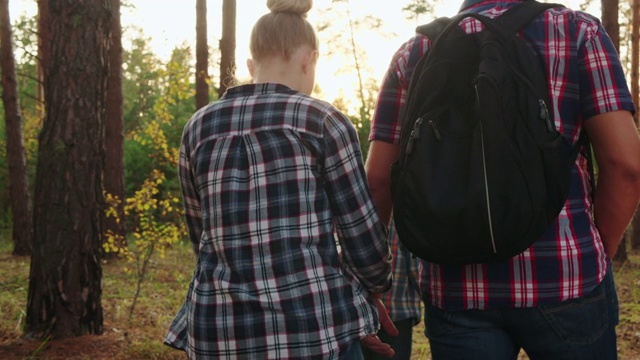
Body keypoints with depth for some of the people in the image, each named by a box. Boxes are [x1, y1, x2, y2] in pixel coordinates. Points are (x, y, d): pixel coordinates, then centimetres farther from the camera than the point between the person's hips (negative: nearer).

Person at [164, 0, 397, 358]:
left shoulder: (199, 128, 8)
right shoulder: (324, 121, -3)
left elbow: (204, 237, 13)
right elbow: (363, 235, -1)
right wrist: (374, 289, 19)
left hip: (220, 331, 4)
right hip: (316, 328, -4)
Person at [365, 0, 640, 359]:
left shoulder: (415, 52, 8)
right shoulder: (579, 30, 3)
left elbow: (378, 176, 5)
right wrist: (598, 255, 8)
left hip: (457, 287, 2)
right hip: (564, 277, -1)